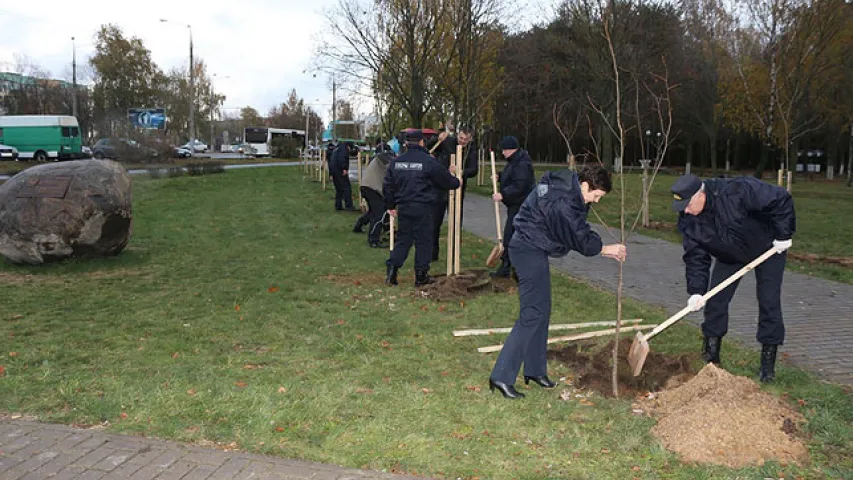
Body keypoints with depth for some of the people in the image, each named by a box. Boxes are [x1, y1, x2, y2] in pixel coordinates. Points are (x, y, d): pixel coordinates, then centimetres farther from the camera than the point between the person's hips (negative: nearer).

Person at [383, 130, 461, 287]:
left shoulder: (396, 162, 6)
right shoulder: (428, 161, -8)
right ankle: (421, 276, 10)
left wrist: (391, 205, 20)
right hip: (422, 208, -4)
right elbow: (445, 180, 0)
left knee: (402, 239, 13)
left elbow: (388, 185, 11)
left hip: (403, 207, 5)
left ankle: (392, 269, 4)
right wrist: (455, 181, 22)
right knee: (423, 240, 5)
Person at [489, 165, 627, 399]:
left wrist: (603, 247, 7)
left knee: (541, 312, 15)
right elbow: (579, 239, -16)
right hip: (530, 251, -11)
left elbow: (580, 229, 15)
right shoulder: (561, 202, -24)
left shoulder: (567, 185, 8)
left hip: (531, 249, 11)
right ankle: (501, 376, -9)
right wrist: (605, 249, 0)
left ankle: (534, 370, 25)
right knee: (532, 314, -10)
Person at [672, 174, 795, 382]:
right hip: (729, 255, 4)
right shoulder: (687, 220, -20)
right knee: (715, 300, -2)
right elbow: (695, 257, -16)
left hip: (768, 247, -4)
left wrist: (783, 235, -22)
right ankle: (711, 357, 11)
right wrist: (696, 291, -26)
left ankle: (768, 362, 4)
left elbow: (782, 200, -28)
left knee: (769, 302, -7)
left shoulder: (738, 191, -37)